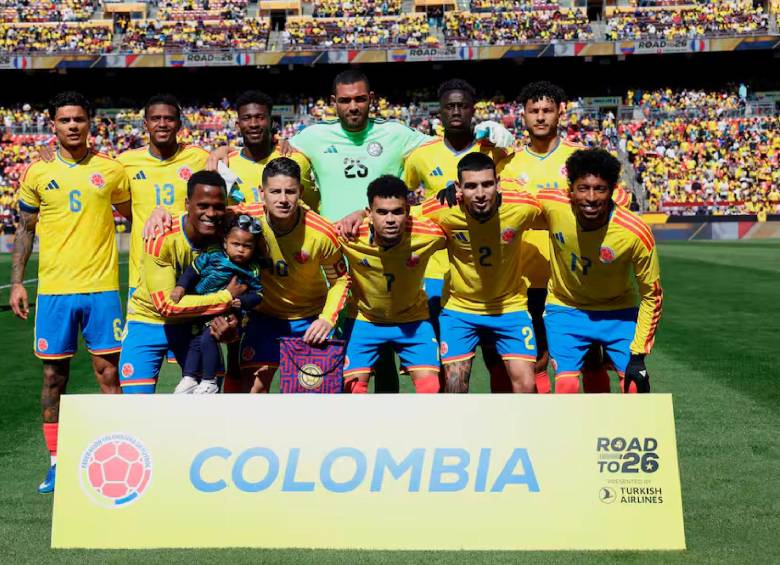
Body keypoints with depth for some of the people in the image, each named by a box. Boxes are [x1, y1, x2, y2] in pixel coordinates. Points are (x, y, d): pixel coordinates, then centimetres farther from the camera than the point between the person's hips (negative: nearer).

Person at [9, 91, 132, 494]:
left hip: (102, 287, -1)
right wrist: (16, 283, 4)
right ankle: (56, 463, 18)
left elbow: (134, 218, 13)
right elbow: (24, 230, 11)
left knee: (108, 372, 1)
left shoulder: (111, 170, 4)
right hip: (53, 289, 1)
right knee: (54, 375, 6)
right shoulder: (38, 173, 5)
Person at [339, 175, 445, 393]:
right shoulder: (350, 235, -27)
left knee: (431, 387, -7)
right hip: (363, 319, 0)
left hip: (412, 320, 0)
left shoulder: (429, 234, -26)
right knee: (352, 387, -3)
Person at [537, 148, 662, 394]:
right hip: (564, 308, 0)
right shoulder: (552, 205, -25)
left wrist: (638, 354, -15)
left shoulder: (636, 233, -27)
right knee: (566, 386, -13)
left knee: (635, 387, -4)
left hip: (618, 313, 0)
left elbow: (652, 295, -14)